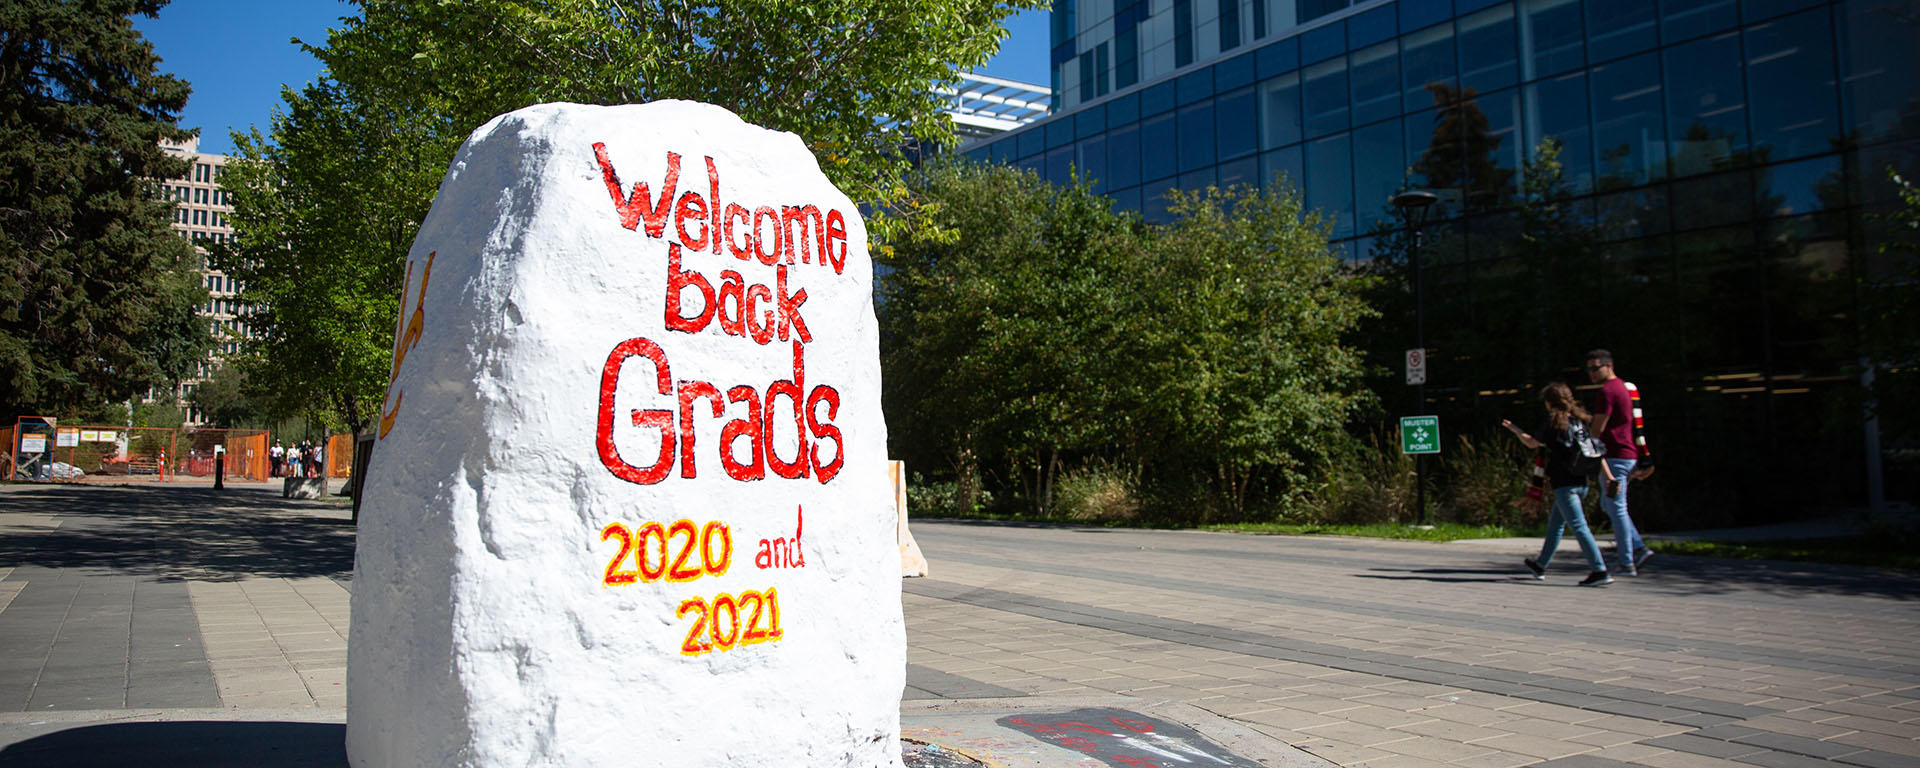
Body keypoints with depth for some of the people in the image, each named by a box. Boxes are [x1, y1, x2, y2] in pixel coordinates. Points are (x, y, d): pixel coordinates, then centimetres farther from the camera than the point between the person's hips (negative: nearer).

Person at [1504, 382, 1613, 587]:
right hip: (1581, 483, 8)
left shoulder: (1554, 421, -7)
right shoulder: (1581, 420, 10)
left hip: (1564, 484, -8)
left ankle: (1600, 571, -15)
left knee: (1579, 526, -9)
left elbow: (1532, 443, 3)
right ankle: (1541, 565, 31)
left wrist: (1513, 429, 18)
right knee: (1555, 523, 20)